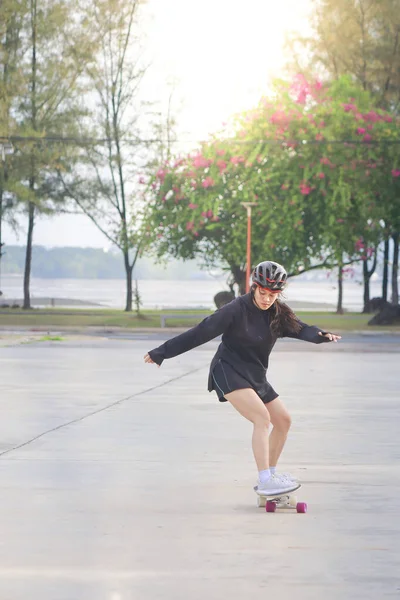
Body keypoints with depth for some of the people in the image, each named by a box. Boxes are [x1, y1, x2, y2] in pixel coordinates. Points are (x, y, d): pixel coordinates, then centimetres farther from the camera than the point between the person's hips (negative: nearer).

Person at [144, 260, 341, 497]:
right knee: (262, 417, -24)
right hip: (229, 371, -8)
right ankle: (265, 482, -29)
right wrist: (162, 352, -14)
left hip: (255, 377, 8)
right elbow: (202, 332, -16)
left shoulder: (279, 313, 2)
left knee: (283, 420, 7)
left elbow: (300, 329, -6)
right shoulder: (237, 309, -17)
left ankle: (270, 475, 19)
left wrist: (321, 335, -30)